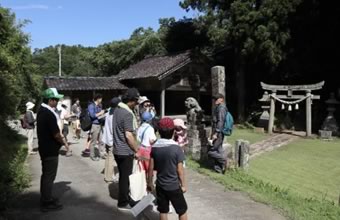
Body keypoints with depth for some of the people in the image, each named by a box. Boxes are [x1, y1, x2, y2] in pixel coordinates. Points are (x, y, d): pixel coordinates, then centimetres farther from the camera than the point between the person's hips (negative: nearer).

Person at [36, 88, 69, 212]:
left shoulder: (42, 111, 9)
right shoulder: (49, 114, -23)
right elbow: (56, 133, -22)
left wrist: (60, 138, 13)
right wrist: (64, 142, -5)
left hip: (44, 148, 10)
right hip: (50, 150, -10)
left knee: (46, 174, 19)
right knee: (49, 176, 0)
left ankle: (45, 199, 32)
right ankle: (47, 203, 9)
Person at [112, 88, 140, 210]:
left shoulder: (117, 109, 7)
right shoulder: (128, 114, -22)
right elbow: (128, 136, -25)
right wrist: (137, 150, -14)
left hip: (117, 149, 9)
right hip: (125, 151, -9)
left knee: (123, 176, 19)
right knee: (125, 177, 5)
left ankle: (125, 198, 33)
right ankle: (123, 203, 16)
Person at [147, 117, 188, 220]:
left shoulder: (154, 147, -5)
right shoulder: (177, 148, -17)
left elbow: (151, 168, 1)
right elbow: (180, 170, -12)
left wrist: (150, 182, 13)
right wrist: (183, 185, 1)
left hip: (160, 185, 4)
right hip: (174, 186, -4)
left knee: (163, 211, 15)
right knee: (182, 210, 13)